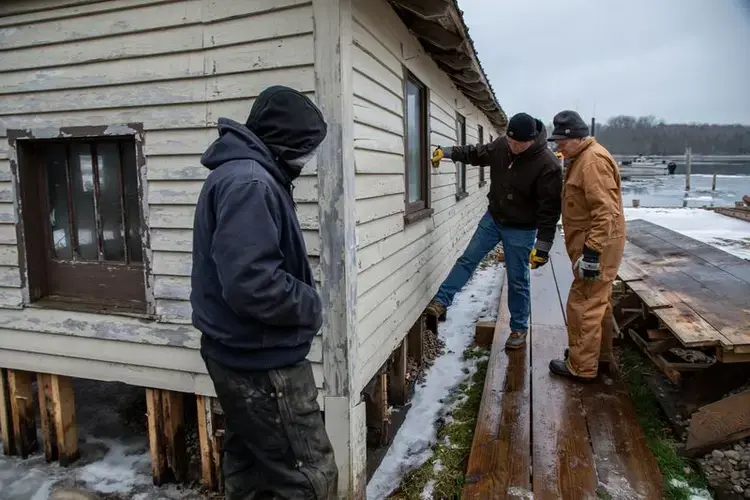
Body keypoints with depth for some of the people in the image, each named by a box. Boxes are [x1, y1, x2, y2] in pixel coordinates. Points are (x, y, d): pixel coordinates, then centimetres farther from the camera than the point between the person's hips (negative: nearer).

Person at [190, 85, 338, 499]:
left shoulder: (236, 173, 12)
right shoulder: (250, 183, -22)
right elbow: (253, 284, -32)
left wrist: (303, 301, 6)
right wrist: (311, 306, -14)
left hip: (240, 353, 10)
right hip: (261, 361, -10)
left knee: (250, 466, 23)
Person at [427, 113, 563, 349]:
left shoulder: (547, 164, -25)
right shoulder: (501, 145, -8)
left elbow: (549, 209, -23)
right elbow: (478, 154, 11)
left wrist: (543, 245, -24)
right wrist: (447, 152, -1)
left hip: (520, 230, -5)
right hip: (492, 218, 5)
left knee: (517, 281, 5)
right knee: (467, 259, 5)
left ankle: (519, 328, 21)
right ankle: (441, 302, 13)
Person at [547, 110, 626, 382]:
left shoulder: (593, 160, -19)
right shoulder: (582, 158, 15)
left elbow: (605, 212, -26)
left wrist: (592, 252, -27)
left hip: (596, 248, -11)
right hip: (594, 246, 11)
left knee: (583, 305, -4)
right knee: (598, 303, 18)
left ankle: (582, 366, 7)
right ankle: (601, 356, 31)